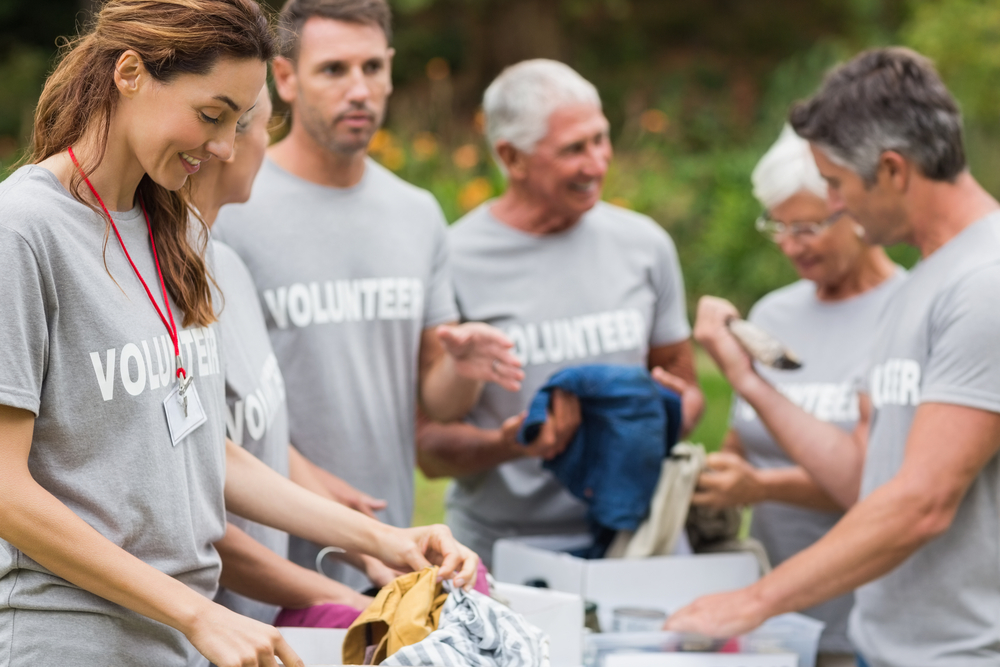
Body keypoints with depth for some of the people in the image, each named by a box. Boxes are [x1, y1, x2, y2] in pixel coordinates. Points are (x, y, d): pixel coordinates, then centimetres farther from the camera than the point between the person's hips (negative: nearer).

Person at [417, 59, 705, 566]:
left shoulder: (644, 244, 10)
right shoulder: (452, 262, -4)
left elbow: (685, 388, 20)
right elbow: (431, 448, -2)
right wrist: (510, 444, -20)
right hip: (499, 547, -2)